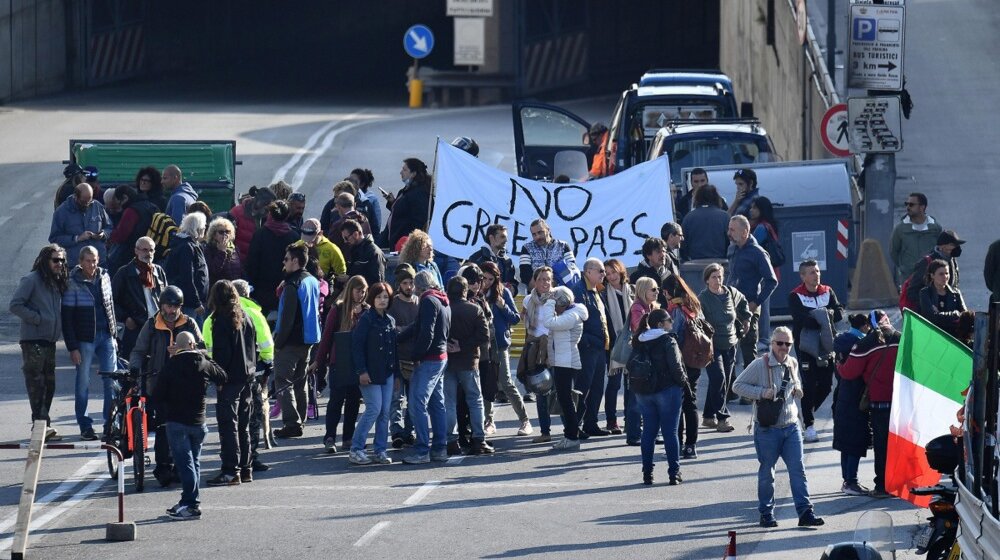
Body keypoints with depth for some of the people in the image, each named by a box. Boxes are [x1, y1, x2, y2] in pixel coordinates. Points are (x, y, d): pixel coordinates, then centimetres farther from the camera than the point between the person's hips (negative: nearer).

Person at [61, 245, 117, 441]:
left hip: (106, 336, 4)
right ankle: (85, 426, 9)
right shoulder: (73, 284, -9)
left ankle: (111, 423, 7)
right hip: (84, 339, -4)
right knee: (83, 382, 2)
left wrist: (114, 334, 15)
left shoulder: (104, 277, 6)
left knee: (112, 380, 0)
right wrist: (72, 347, -12)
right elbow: (67, 318, -8)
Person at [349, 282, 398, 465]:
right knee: (374, 409, -11)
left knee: (385, 411, 4)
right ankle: (356, 449, -4)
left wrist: (396, 372, 12)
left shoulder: (390, 321, 13)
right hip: (371, 373, -6)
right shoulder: (366, 319, -7)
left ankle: (381, 450, 9)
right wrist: (362, 371, -17)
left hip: (387, 373, 6)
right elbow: (357, 345, -11)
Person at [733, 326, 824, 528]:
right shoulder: (759, 365, -10)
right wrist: (761, 392, -19)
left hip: (791, 426, 4)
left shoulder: (793, 364, 8)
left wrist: (797, 391, 3)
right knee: (766, 473, 6)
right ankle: (766, 514, 18)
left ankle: (805, 512, -2)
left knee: (798, 470, -2)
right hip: (767, 428, -4)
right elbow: (738, 385, -7)